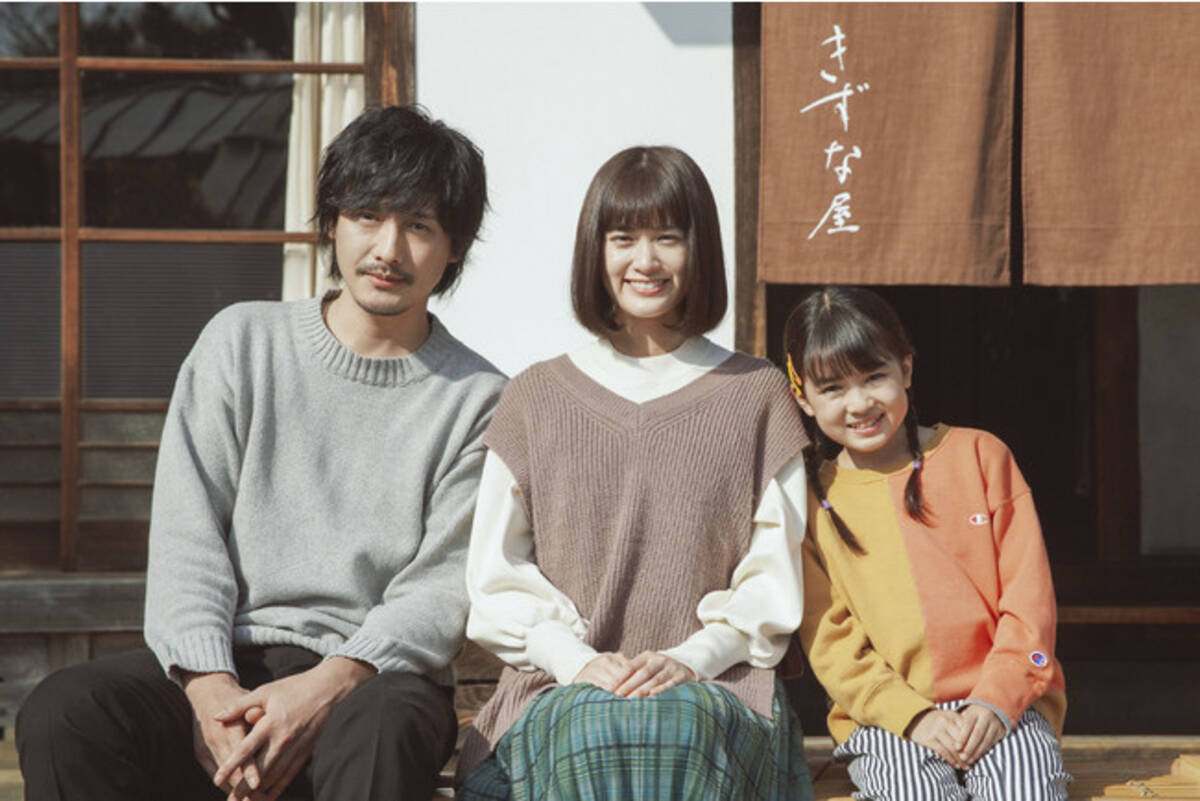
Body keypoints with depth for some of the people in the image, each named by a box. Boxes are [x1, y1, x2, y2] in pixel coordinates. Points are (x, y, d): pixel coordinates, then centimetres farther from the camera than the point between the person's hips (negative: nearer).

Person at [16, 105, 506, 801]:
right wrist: (210, 689, -14)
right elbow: (186, 535, 4)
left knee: (376, 735, -39)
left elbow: (443, 589, -2)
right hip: (225, 657, 2)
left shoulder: (478, 400, 7)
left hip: (372, 673, -2)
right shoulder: (243, 342, 12)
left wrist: (328, 685, -21)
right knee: (62, 716, -28)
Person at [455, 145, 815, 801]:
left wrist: (692, 658, -9)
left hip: (716, 688, 0)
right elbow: (496, 575, 9)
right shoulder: (537, 398, 15)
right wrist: (580, 662, -8)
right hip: (560, 688, 0)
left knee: (680, 727, -36)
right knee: (595, 730, -35)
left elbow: (774, 576, 9)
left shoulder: (756, 397, 14)